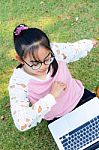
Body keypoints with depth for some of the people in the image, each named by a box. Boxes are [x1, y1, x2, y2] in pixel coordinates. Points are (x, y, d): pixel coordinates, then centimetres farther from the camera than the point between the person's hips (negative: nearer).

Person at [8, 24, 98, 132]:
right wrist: (52, 96, -40)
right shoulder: (18, 82, -30)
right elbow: (21, 123, -41)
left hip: (80, 97, 3)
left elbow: (77, 48, 0)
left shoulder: (55, 50, -24)